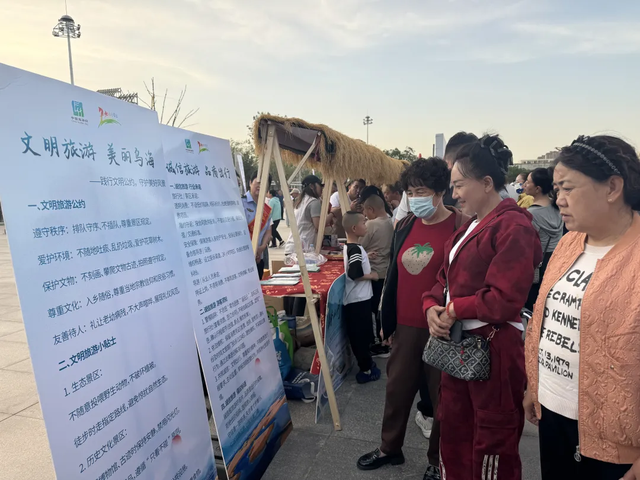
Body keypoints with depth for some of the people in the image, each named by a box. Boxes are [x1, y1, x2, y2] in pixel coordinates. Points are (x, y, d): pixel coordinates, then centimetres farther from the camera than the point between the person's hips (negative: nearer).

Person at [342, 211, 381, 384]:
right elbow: (354, 275, -26)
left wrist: (366, 257, 13)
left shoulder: (350, 247, 10)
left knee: (361, 335, 19)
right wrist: (371, 275, -13)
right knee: (361, 335, 1)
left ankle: (366, 363, 32)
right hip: (358, 300, -10)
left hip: (358, 298, 10)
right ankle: (366, 370, 11)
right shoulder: (355, 249, -20)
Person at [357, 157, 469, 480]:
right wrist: (387, 321, 15)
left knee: (442, 396, 12)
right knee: (397, 388, 18)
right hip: (406, 326, 6)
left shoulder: (460, 226, -12)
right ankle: (390, 449, 39)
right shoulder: (405, 226, 7)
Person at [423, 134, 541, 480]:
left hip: (494, 349, -9)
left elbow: (505, 299, -25)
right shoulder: (471, 226, 13)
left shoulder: (513, 227, -17)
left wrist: (453, 310, -14)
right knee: (453, 429, 21)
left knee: (492, 440, 10)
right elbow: (446, 279, 12)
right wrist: (432, 307, -7)